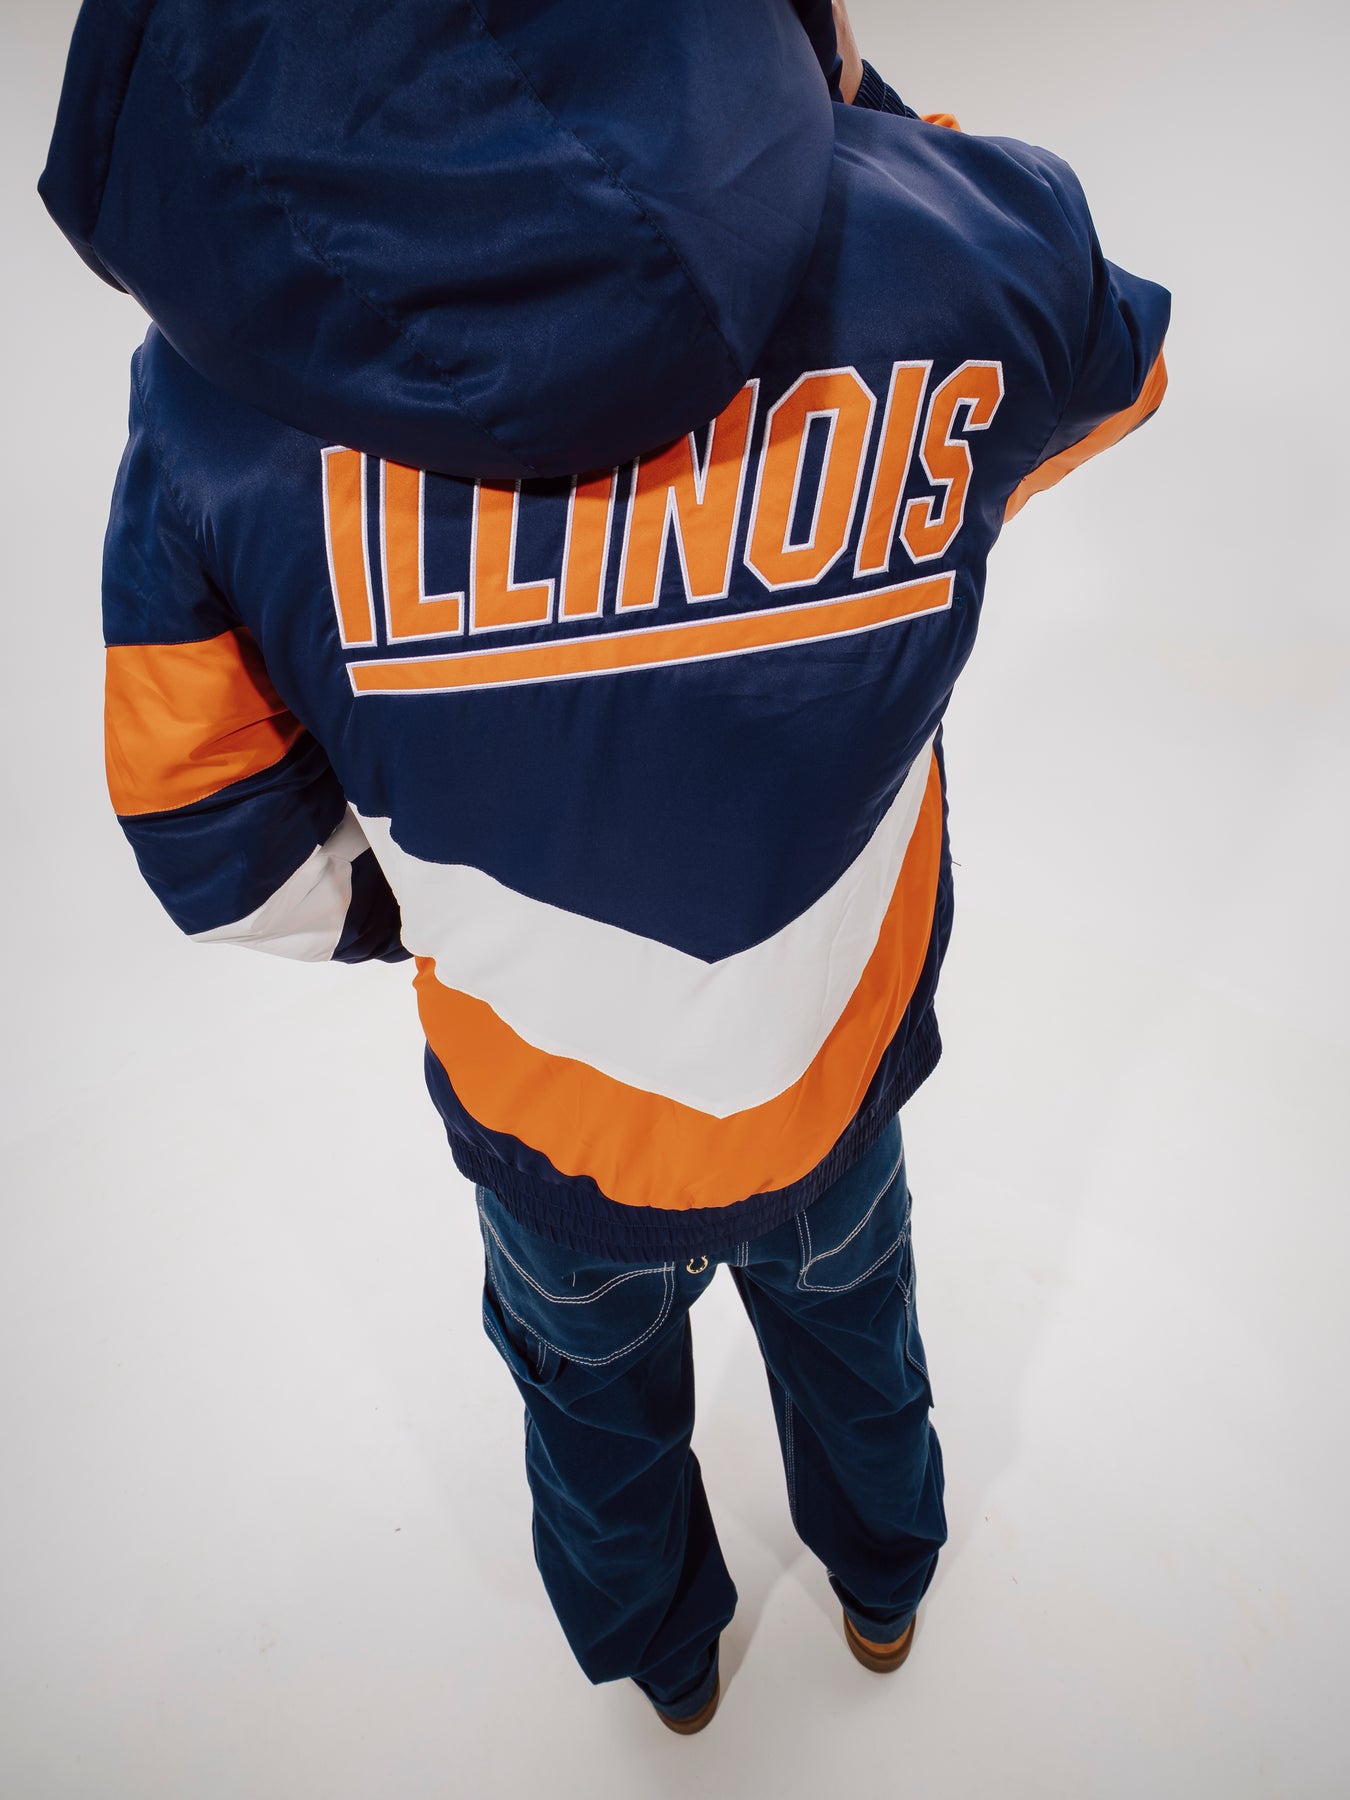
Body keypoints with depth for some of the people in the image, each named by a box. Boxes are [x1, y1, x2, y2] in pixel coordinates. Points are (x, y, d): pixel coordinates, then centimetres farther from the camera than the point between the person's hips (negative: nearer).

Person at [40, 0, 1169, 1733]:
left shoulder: (231, 365, -23)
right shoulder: (953, 244, -24)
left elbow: (218, 850, -12)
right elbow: (1110, 359, 2)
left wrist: (408, 907, 7)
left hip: (549, 1129, 0)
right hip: (838, 1075, 1)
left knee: (596, 1392, 34)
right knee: (854, 1330, 35)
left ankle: (662, 1655, 67)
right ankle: (884, 1586, 69)